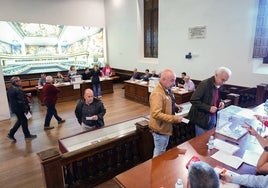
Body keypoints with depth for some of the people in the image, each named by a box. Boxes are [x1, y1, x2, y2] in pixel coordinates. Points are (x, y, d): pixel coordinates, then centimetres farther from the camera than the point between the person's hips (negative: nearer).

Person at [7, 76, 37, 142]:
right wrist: (26, 109, -16)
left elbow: (10, 99, 15)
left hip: (15, 107, 9)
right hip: (19, 108, -9)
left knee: (20, 120, 22)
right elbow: (21, 101, -24)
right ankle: (27, 135, 22)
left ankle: (11, 134, 24)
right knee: (24, 121, 6)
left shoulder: (10, 88, 6)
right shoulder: (17, 90, -25)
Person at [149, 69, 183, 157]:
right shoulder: (157, 94, -29)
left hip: (166, 127, 9)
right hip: (160, 128, -9)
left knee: (163, 150, 28)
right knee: (159, 153, 11)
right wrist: (175, 119, -31)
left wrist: (174, 105, 2)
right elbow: (156, 114, -35)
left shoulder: (167, 89, 1)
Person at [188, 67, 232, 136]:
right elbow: (193, 100, -23)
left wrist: (220, 102, -2)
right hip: (202, 118, -7)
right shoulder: (204, 84, -20)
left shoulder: (219, 85, 3)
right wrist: (208, 108, -26)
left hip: (213, 117, 7)